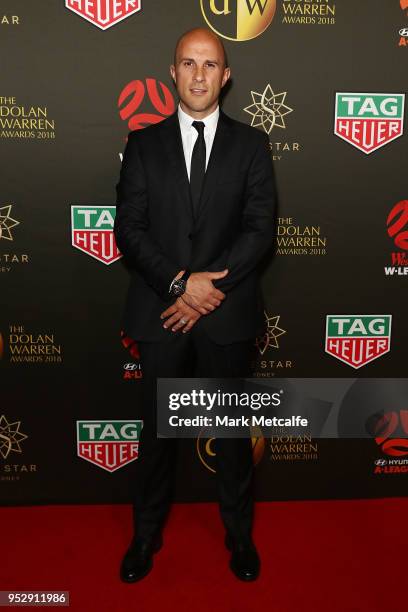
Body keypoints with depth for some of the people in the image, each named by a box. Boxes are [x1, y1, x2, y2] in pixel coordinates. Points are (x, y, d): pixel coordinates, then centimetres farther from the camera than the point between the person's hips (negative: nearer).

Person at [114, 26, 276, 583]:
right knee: (157, 428, 14)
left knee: (232, 429, 14)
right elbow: (128, 228, -3)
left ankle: (239, 532, 36)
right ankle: (147, 533, 36)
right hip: (160, 311, 1)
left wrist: (208, 290, -15)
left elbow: (261, 228, -5)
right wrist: (180, 284, -16)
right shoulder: (144, 144, 5)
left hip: (228, 312, 0)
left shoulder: (250, 144, 4)